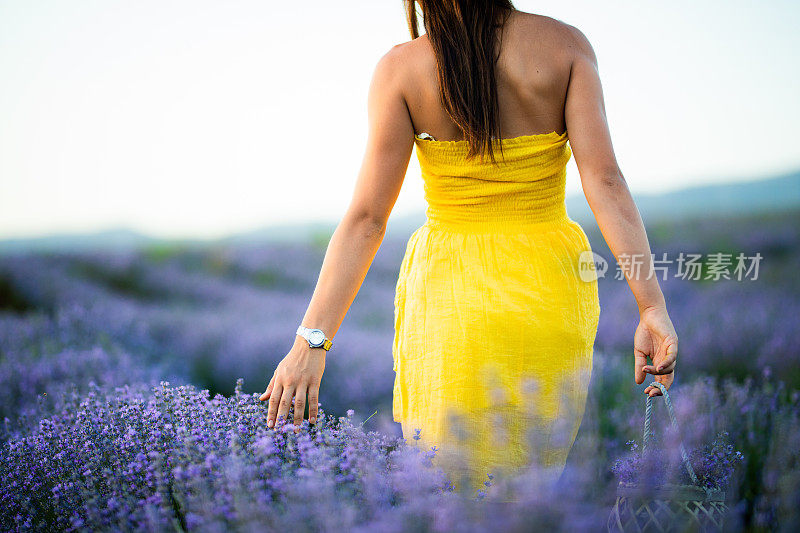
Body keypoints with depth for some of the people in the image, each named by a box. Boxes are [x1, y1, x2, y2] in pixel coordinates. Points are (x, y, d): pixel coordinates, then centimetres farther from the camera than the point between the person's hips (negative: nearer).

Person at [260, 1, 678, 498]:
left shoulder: (401, 68, -8)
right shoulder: (566, 44, -4)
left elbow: (367, 218, -12)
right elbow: (604, 179, -12)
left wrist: (312, 341, -9)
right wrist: (653, 305, -11)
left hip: (449, 296, -2)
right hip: (551, 289, 2)